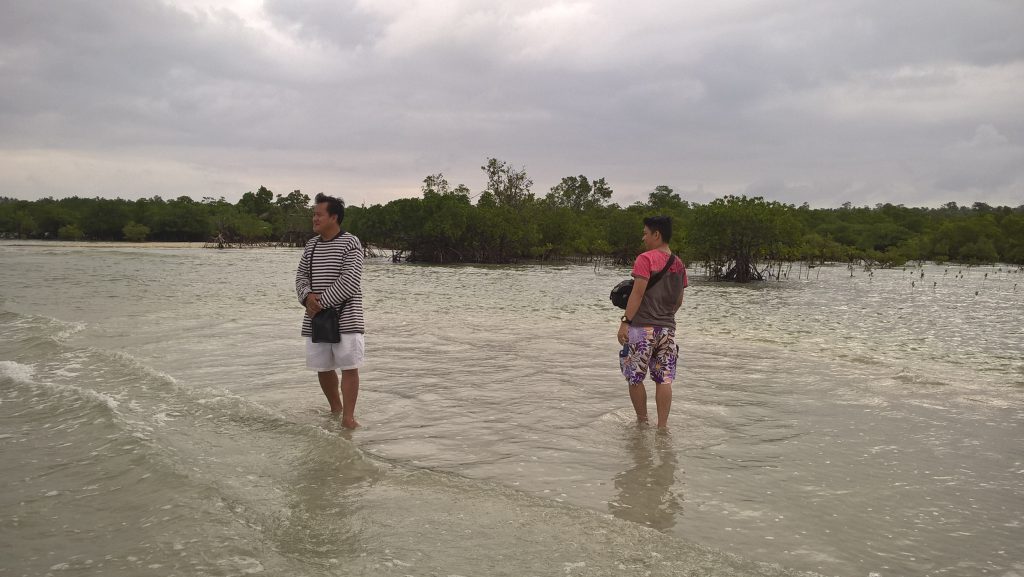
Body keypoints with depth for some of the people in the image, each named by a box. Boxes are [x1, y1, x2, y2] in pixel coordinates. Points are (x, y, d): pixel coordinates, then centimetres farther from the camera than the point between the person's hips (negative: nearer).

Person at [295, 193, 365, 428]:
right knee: (322, 367, 12)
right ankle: (335, 408, 30)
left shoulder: (350, 243, -8)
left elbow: (350, 281, -16)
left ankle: (348, 416, -2)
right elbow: (301, 275, 11)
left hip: (345, 318, -6)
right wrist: (308, 296, -10)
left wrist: (321, 302, -16)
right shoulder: (311, 245, 12)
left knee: (349, 367, -7)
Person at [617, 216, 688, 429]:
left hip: (643, 327, -6)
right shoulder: (679, 264, 11)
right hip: (668, 329, 6)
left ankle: (642, 421, 14)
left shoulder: (646, 259, -10)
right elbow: (679, 301, 16)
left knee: (635, 377, 7)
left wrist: (625, 321, -15)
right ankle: (662, 425, 5)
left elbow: (637, 293, -16)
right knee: (664, 379, 5)